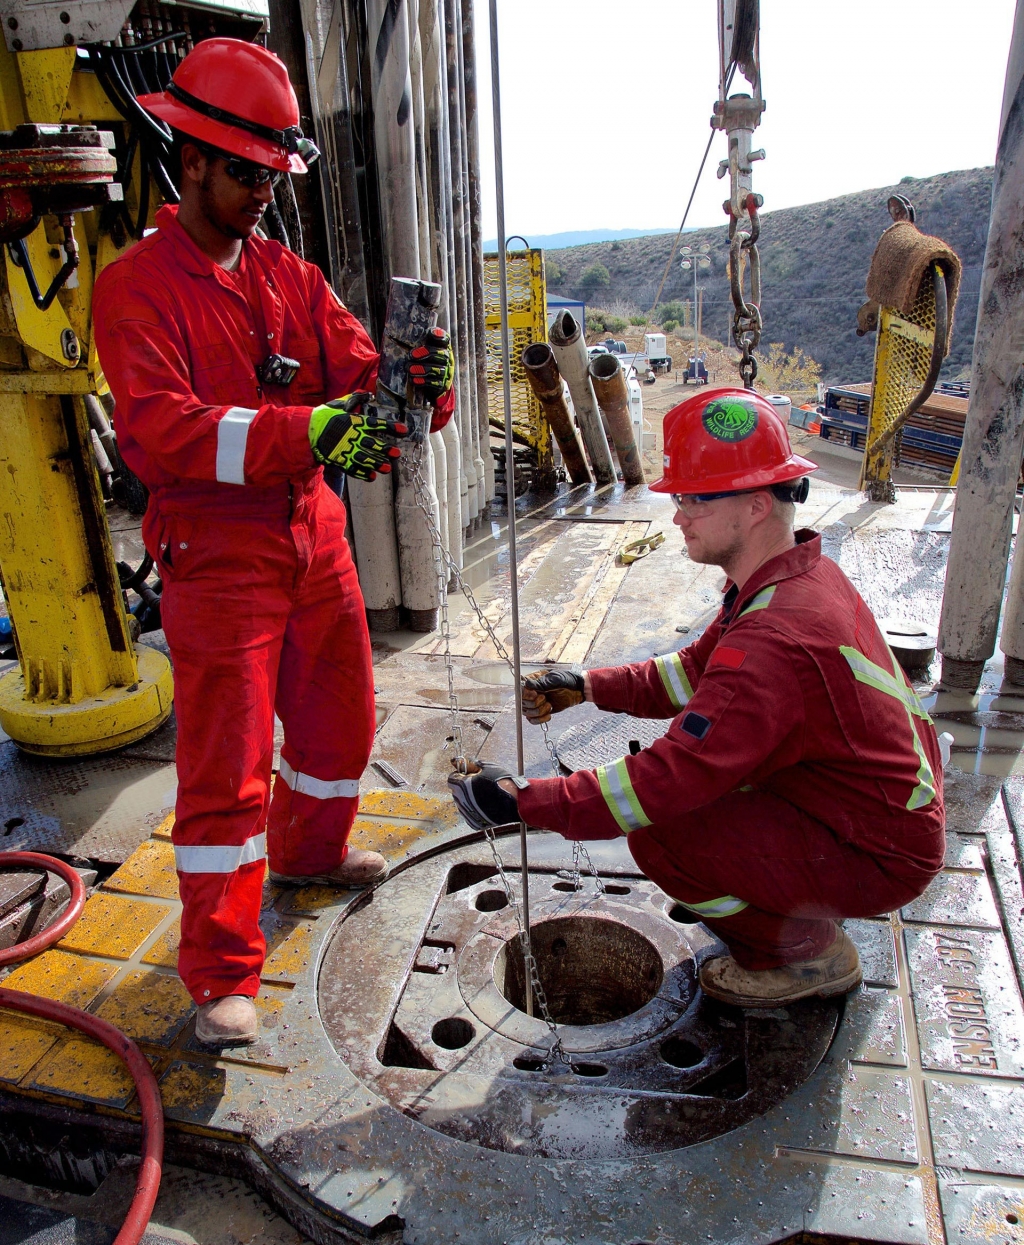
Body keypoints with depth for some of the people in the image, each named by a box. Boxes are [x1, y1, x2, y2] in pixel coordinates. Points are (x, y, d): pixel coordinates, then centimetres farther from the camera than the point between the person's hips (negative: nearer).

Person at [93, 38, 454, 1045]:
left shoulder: (290, 276, 12)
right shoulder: (136, 288, -7)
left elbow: (357, 375, 1)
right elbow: (156, 430, -23)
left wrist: (417, 381, -23)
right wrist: (301, 433, -37)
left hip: (313, 538, 7)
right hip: (215, 558, -6)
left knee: (340, 719, 19)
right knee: (227, 767, -1)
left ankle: (308, 852, 47)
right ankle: (221, 975, 14)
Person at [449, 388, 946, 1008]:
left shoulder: (775, 641, -34)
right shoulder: (805, 573, -2)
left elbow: (671, 779, -35)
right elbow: (700, 668, 9)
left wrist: (525, 801, -28)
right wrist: (589, 686, -1)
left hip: (879, 857, -9)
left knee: (660, 833, -18)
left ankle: (808, 952, 5)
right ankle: (804, 910, 20)